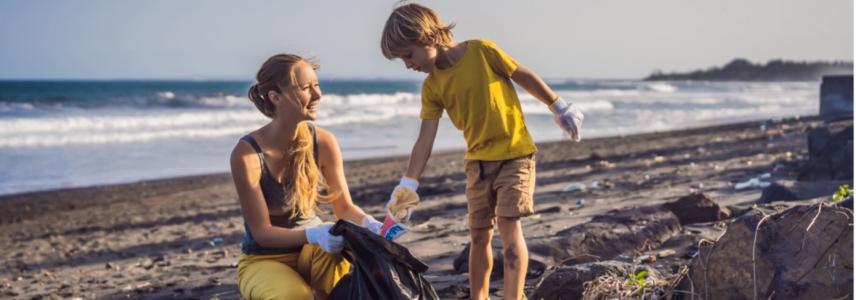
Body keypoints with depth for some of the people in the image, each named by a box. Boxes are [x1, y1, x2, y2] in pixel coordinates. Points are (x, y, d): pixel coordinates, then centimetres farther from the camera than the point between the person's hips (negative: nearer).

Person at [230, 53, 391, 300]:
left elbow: (344, 207, -3)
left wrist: (368, 223, -26)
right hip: (263, 260, -2)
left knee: (340, 257, -34)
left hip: (313, 250, 2)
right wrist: (313, 235, -38)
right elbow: (261, 231, -21)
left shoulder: (323, 142, -10)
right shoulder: (246, 153, -23)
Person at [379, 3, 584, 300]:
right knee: (479, 235, 8)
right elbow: (425, 139, -4)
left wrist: (559, 107, 3)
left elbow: (525, 77, -4)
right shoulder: (432, 87, -2)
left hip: (515, 152, -5)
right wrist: (408, 183, -13)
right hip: (478, 160, 5)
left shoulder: (481, 51, -14)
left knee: (508, 225, -16)